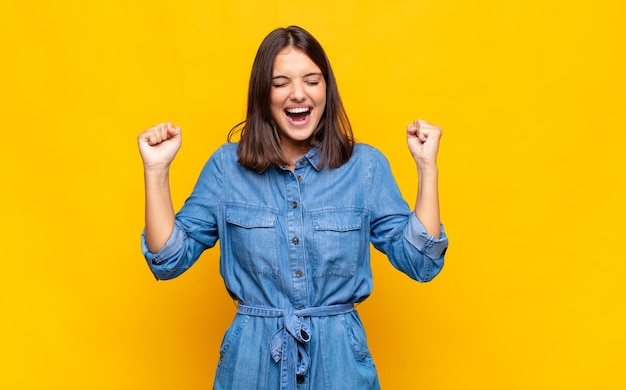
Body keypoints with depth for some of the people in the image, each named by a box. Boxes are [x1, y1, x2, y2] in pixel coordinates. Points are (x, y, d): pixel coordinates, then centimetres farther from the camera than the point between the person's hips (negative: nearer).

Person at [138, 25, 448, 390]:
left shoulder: (366, 165, -3)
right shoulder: (227, 165, -2)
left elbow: (420, 261, -5)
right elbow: (170, 259, -1)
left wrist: (427, 165, -11)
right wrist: (157, 169, -10)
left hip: (339, 360, 0)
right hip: (252, 360, 0)